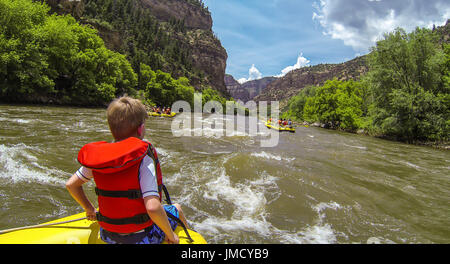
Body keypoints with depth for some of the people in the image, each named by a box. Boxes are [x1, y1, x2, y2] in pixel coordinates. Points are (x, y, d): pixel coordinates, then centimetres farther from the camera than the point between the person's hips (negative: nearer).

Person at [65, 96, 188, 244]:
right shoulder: (143, 158, -24)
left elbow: (71, 184, 5)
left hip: (107, 236, 5)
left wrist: (89, 209, 20)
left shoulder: (97, 156, -7)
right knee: (176, 209, 21)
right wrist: (170, 235, -15)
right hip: (141, 237, -5)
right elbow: (152, 207, -31)